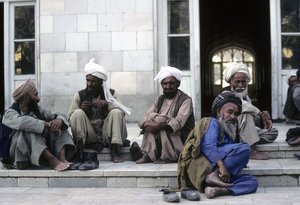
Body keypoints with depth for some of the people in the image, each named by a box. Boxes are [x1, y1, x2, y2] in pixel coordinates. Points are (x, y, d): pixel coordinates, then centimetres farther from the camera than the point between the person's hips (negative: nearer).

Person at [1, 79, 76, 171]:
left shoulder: (37, 110, 11)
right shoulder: (10, 113, -6)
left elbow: (60, 115, 3)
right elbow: (22, 122, -29)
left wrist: (59, 120, -21)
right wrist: (46, 125, -35)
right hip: (21, 155, -5)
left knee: (59, 127, -8)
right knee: (28, 129, -30)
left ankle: (62, 156, -32)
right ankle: (52, 160, -42)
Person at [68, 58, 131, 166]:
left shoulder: (110, 94, 6)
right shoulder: (80, 95, 5)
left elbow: (123, 112, -7)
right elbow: (70, 118, 1)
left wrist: (107, 104, -22)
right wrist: (82, 109, -19)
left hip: (107, 136, 0)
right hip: (88, 136, 0)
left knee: (116, 112, -22)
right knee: (78, 113, -22)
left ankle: (115, 153, -24)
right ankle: (80, 153, -28)